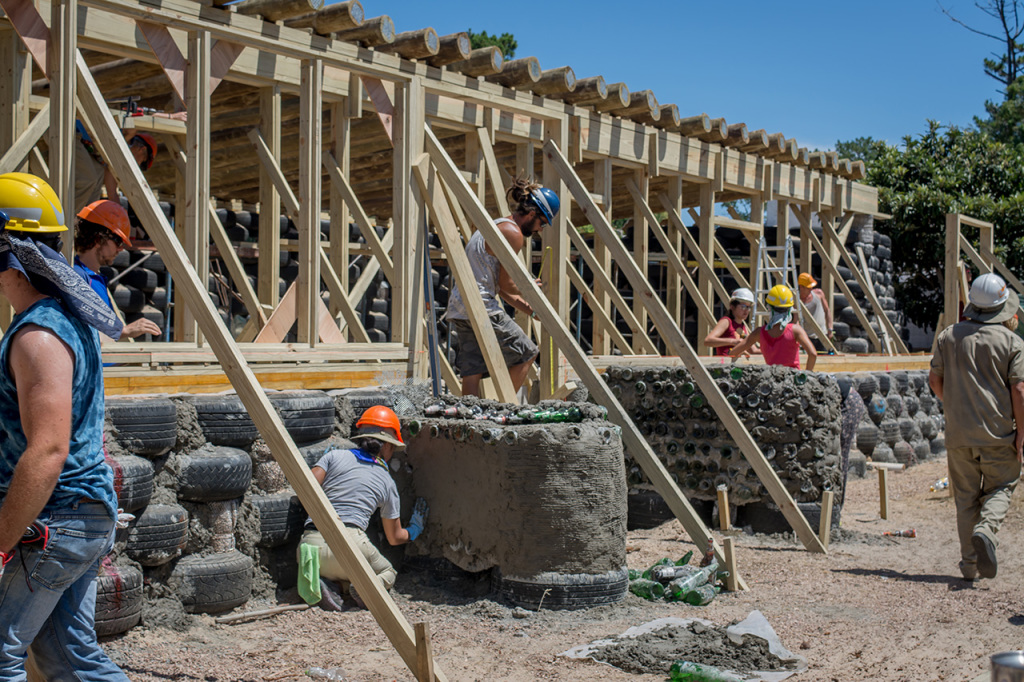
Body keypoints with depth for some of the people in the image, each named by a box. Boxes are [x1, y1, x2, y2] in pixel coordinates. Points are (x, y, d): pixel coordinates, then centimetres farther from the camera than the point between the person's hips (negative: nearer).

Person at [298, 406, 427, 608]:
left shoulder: (335, 456, 15)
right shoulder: (387, 482, 17)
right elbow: (395, 538, 26)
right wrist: (414, 529, 49)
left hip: (311, 542, 2)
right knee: (388, 573, 26)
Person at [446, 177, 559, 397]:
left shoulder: (494, 226, 22)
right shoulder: (513, 232, -10)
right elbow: (506, 284, -10)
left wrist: (531, 310, 20)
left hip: (459, 307, 10)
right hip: (481, 307, -10)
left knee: (472, 372, 6)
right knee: (526, 353, 4)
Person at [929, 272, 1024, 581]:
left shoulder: (949, 336, 4)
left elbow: (935, 380, 9)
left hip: (958, 432, 2)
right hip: (999, 433, -2)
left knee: (965, 497, 10)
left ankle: (969, 563, 10)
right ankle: (986, 529, -16)